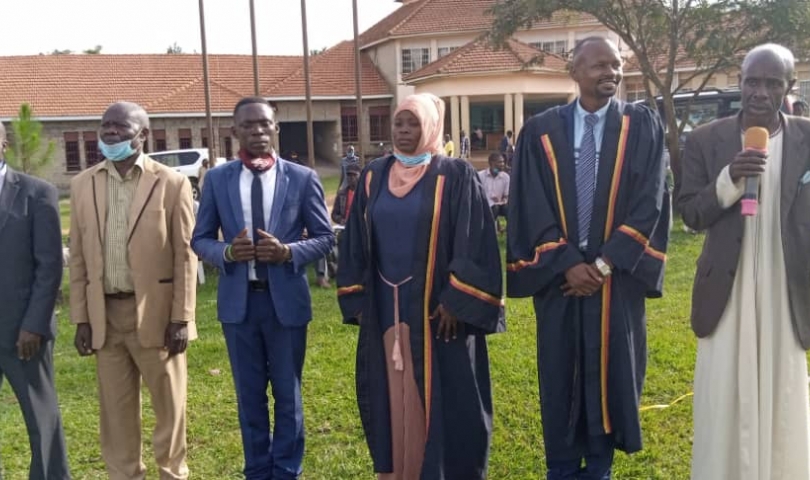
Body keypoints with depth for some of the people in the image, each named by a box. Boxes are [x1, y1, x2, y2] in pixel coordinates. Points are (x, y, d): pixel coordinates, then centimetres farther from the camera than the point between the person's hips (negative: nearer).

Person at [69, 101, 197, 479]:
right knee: (116, 409, 12)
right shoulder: (83, 184, 7)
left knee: (169, 404, 9)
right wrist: (81, 318, 3)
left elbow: (185, 256, -6)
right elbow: (79, 257, 7)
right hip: (105, 315, 3)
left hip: (156, 313, -3)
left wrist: (181, 318, -9)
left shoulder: (172, 183, -4)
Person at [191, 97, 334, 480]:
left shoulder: (302, 178, -2)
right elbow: (200, 240, 5)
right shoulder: (217, 179, 2)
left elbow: (324, 237, 1)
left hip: (285, 298, -1)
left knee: (288, 394, 11)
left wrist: (288, 252, -18)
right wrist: (228, 252, -16)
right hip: (238, 299, 2)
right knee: (249, 395, 14)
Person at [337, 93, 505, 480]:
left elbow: (472, 244, -10)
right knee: (393, 398, 12)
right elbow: (356, 242, 11)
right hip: (385, 308, 4)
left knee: (442, 399, 3)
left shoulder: (456, 176, -6)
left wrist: (456, 302, -15)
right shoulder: (374, 177, 7)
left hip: (436, 308, -4)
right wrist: (357, 300, 6)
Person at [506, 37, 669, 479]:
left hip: (618, 273, 0)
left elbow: (649, 203, -7)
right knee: (559, 372, 8)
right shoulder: (541, 131, 0)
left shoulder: (642, 126, 0)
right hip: (558, 273, 0)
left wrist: (605, 263, -14)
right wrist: (567, 264, -13)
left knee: (610, 371, 8)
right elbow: (532, 208, -4)